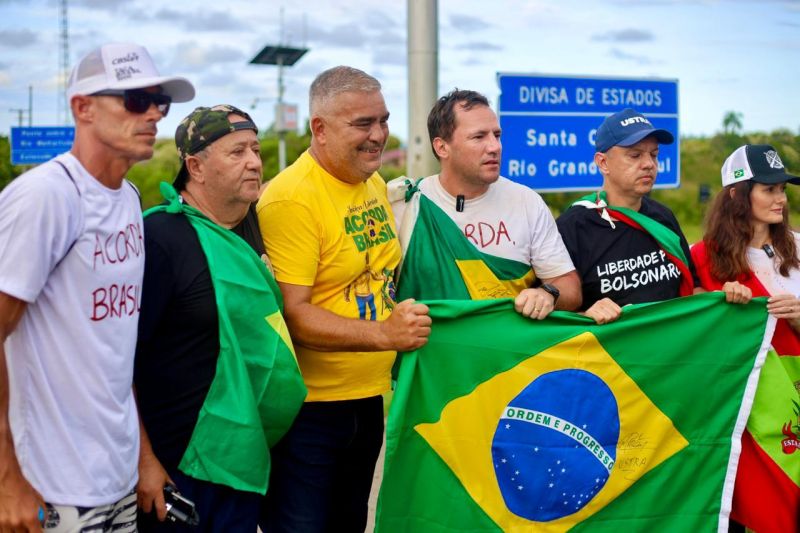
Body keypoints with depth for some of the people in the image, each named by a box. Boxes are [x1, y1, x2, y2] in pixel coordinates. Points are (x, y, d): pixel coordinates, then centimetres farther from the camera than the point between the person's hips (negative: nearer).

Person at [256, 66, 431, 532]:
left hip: (369, 401, 8)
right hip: (310, 407, -8)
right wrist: (384, 333, -30)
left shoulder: (376, 184, 8)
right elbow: (291, 313, -24)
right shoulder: (290, 198, -19)